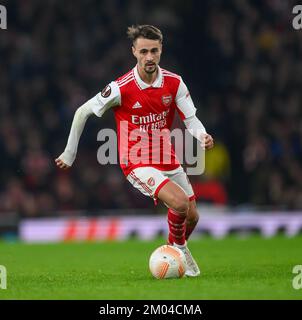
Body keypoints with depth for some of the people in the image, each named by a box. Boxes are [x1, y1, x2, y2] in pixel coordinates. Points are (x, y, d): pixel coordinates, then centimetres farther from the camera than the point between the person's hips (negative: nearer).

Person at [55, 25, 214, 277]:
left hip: (167, 159, 5)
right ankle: (179, 248, 5)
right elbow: (83, 112, -7)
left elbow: (191, 119, -4)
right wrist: (69, 154, 0)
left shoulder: (174, 83, -7)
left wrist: (202, 135, -28)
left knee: (191, 217, 9)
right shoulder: (121, 88, -18)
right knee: (179, 203, -25)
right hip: (137, 163, -5)